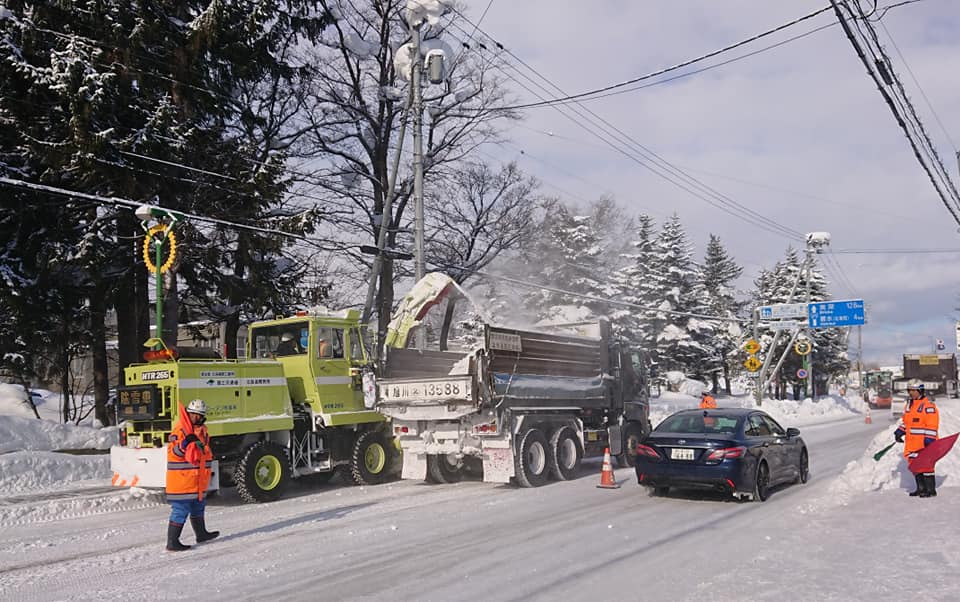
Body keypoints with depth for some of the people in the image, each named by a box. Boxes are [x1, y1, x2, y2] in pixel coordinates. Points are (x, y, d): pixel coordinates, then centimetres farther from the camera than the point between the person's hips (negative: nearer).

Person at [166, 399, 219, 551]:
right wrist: (184, 444, -35)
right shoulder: (180, 430, -15)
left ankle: (201, 534, 37)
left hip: (198, 480, 9)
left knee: (198, 507, 22)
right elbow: (172, 453, -23)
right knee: (180, 510, -7)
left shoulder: (202, 430, 12)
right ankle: (172, 542, -2)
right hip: (182, 480, -9)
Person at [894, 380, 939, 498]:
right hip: (912, 443, 8)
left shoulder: (928, 406, -11)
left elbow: (932, 425, -15)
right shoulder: (908, 405, 15)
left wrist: (929, 440, -20)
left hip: (924, 443, -8)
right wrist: (899, 432, 16)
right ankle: (921, 488, 20)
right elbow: (905, 421, 25)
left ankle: (931, 489, 4)